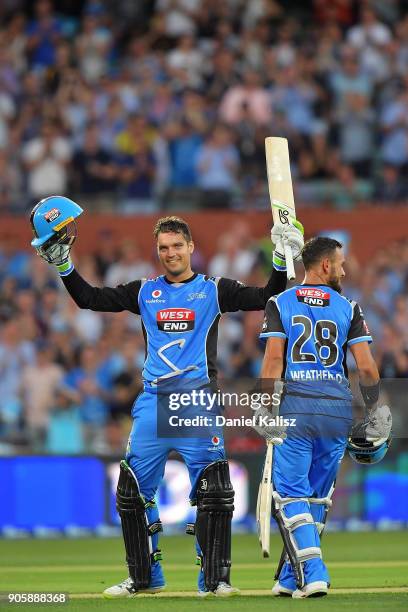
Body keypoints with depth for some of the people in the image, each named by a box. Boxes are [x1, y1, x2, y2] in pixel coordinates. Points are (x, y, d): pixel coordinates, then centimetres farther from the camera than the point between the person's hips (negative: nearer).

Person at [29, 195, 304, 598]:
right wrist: (62, 263, 3)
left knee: (214, 492, -12)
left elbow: (266, 299, 0)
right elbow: (89, 299, 11)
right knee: (132, 491, 2)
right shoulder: (144, 292, 14)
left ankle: (214, 579, -5)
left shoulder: (213, 290, 7)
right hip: (152, 403, 3)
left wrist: (282, 261, -11)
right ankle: (145, 577, 14)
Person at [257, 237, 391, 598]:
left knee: (291, 495, 0)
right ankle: (291, 578, 20)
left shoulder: (281, 304, 5)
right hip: (338, 411, 2)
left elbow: (274, 359, -7)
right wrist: (374, 413, 12)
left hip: (295, 406, -2)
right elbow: (367, 368, 1)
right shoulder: (349, 309, 7)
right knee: (317, 497, 14)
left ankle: (312, 572, -16)